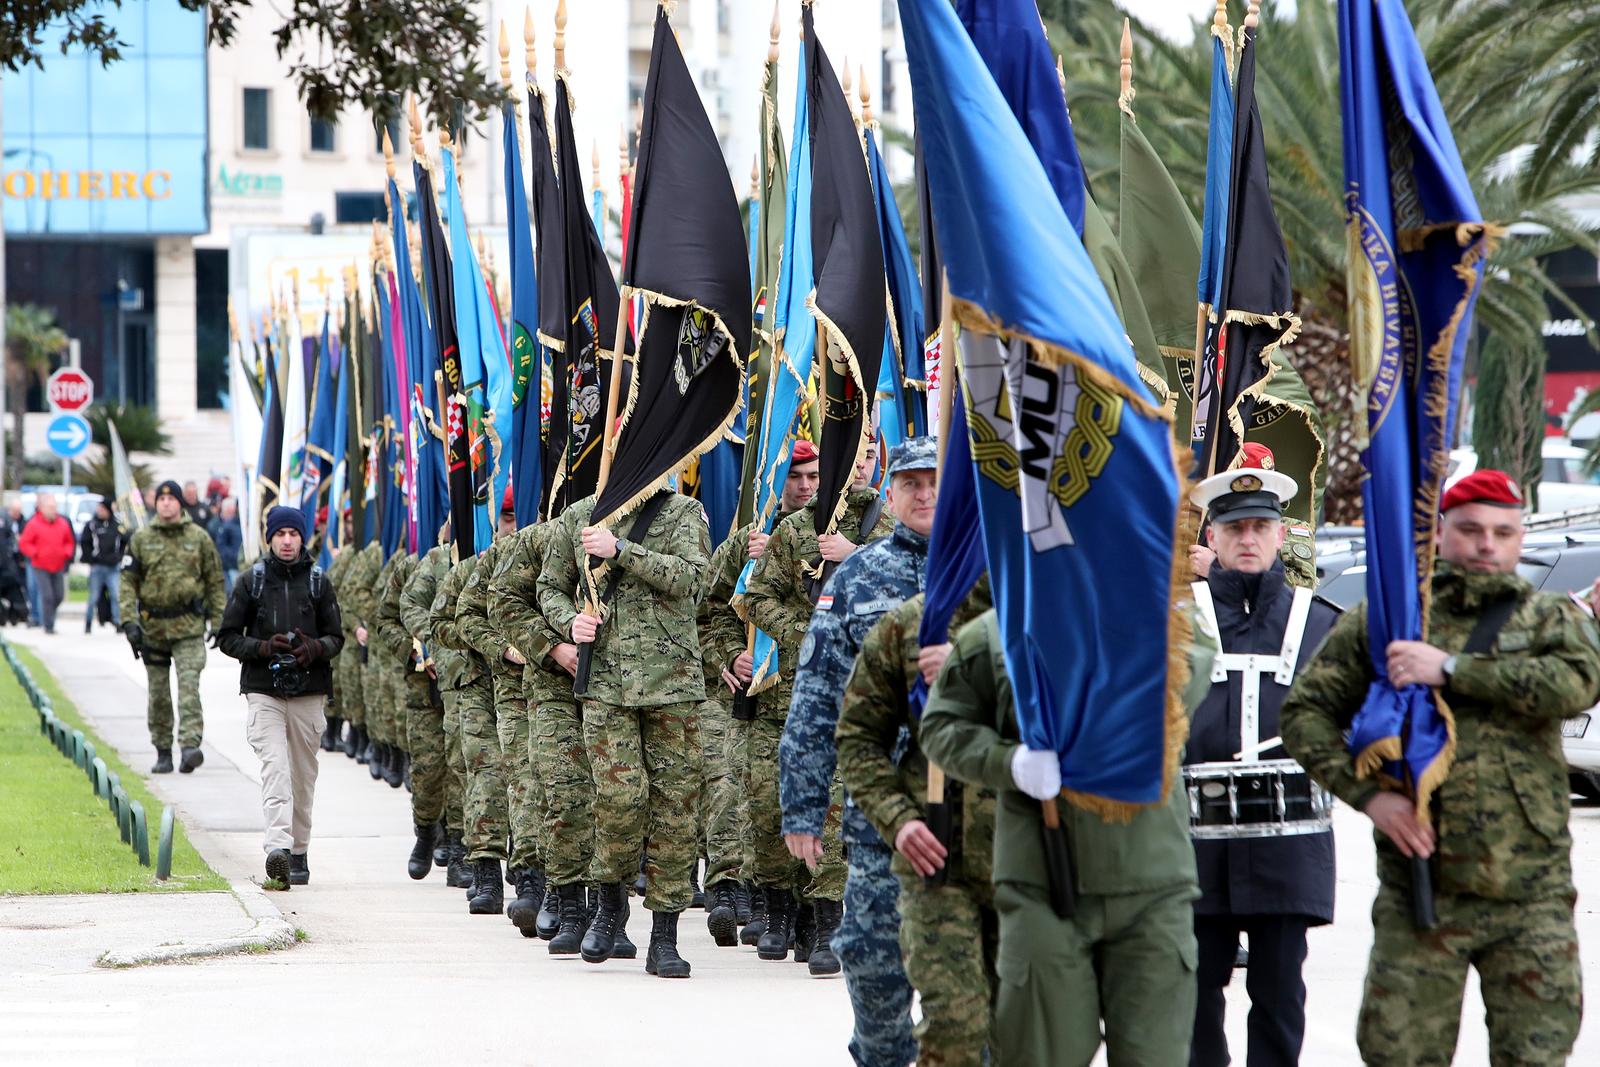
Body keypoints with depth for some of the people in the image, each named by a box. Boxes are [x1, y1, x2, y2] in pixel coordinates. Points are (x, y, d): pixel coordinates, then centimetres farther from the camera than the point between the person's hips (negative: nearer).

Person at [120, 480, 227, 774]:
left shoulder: (199, 538, 4)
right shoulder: (141, 539, 5)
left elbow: (215, 582, 8)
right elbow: (128, 581, 5)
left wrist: (219, 622, 4)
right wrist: (129, 620, -6)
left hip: (189, 626, -2)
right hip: (153, 625, 2)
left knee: (189, 686, -16)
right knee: (158, 694, 8)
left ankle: (190, 745, -24)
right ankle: (163, 752, 16)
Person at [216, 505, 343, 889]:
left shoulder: (318, 583, 9)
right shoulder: (252, 582, 5)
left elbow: (336, 637, 12)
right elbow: (227, 637, 6)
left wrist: (315, 648, -11)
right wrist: (263, 647, -12)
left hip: (308, 694, 2)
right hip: (264, 692, -2)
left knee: (303, 774, 6)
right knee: (275, 767, -17)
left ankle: (298, 853, 17)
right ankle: (277, 847, -31)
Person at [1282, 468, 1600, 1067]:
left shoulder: (1550, 620, 9)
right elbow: (1305, 712, 6)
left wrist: (1451, 670, -18)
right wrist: (1367, 793, -9)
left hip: (1532, 895, 0)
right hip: (1420, 890, 0)